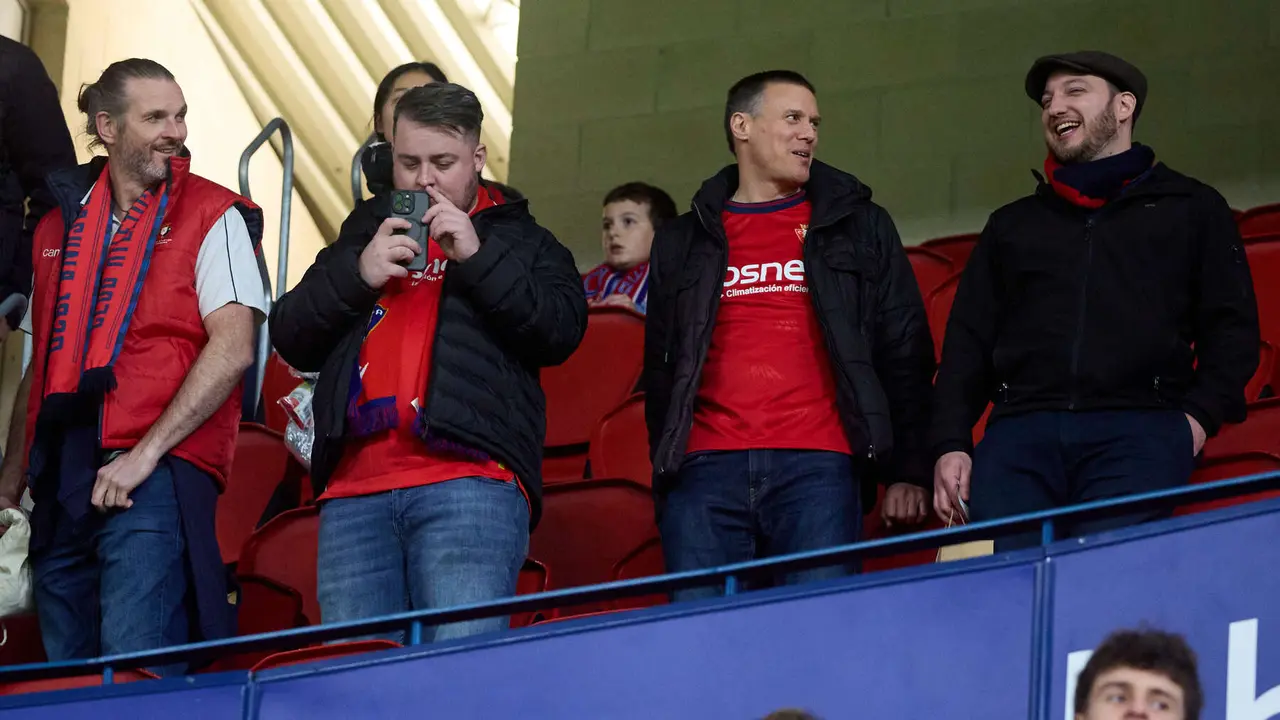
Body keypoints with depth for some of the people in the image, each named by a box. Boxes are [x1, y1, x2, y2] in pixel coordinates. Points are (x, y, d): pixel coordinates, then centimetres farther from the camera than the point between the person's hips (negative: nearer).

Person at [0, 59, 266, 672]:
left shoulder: (214, 217, 2)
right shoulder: (61, 225, 17)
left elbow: (234, 348, -9)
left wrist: (145, 454, -15)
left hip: (155, 481, -5)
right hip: (62, 484, 6)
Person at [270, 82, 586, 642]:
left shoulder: (517, 239, 18)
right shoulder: (363, 235, 26)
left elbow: (561, 331, -1)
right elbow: (290, 339, 16)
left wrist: (477, 258, -8)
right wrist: (357, 275, 0)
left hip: (470, 481, -4)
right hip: (354, 491, 4)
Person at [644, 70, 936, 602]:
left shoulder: (858, 227, 18)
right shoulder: (683, 243, 21)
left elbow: (903, 353, 12)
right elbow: (660, 369, 20)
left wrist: (909, 469, 3)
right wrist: (664, 477, 10)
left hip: (818, 468, -1)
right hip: (707, 470, 1)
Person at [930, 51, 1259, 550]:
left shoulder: (1192, 209, 20)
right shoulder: (1012, 224, 28)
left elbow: (1231, 328, 12)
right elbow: (967, 343, 22)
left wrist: (1201, 416, -4)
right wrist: (951, 445, 7)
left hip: (1140, 431, -3)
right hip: (1021, 430, 3)